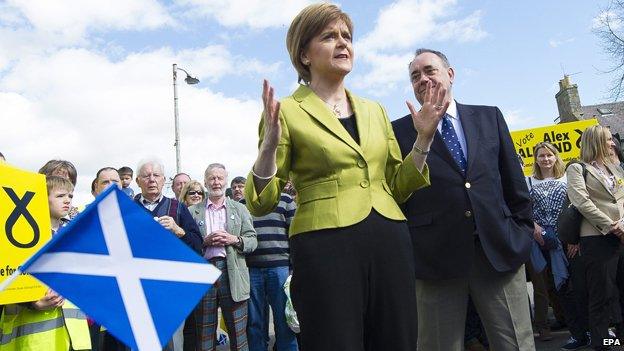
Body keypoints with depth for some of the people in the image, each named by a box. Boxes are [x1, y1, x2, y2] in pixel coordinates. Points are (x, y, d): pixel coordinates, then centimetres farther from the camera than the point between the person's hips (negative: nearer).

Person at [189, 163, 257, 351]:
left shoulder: (240, 209, 13)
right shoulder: (193, 211, 11)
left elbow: (252, 241, 8)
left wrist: (234, 239, -9)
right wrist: (205, 241, -10)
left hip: (232, 273, 0)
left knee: (238, 334, 3)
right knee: (205, 336, 6)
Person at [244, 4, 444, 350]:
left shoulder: (374, 110, 15)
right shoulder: (288, 111, -1)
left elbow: (396, 187, 17)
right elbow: (260, 203, -3)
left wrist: (424, 137, 6)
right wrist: (270, 142, -19)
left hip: (390, 242, 6)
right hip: (325, 246, -5)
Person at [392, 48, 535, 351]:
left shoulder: (489, 117, 13)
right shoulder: (400, 131, 4)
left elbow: (514, 180, 14)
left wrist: (523, 230, 9)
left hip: (501, 250, 3)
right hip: (434, 257, -2)